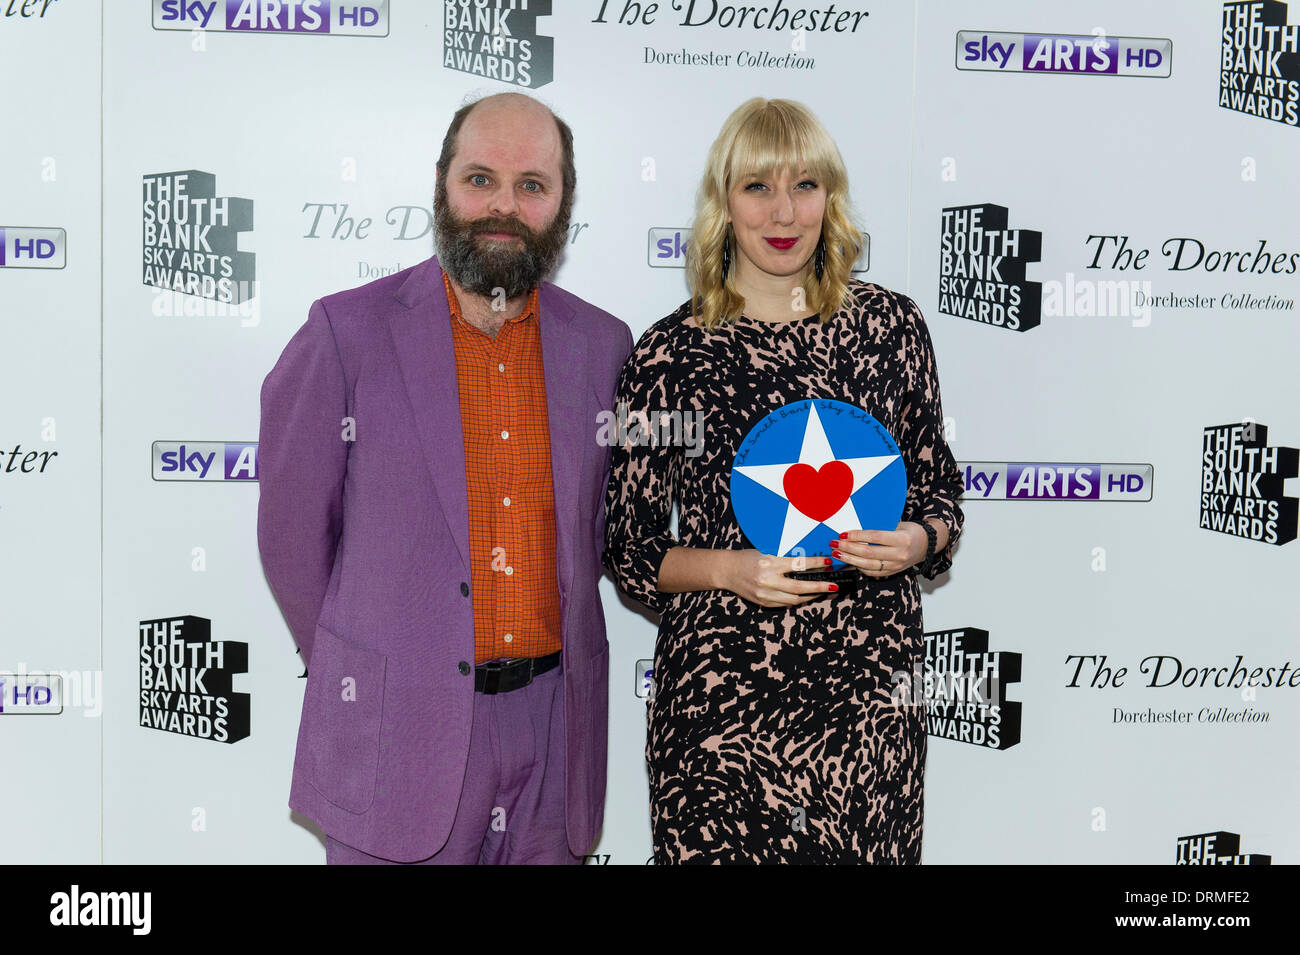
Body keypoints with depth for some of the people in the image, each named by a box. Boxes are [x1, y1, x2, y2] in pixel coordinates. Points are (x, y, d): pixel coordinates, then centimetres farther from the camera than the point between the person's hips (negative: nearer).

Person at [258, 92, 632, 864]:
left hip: (553, 732, 3)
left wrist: (549, 650, 8)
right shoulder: (347, 333, -6)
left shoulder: (602, 344, 4)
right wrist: (356, 674, 6)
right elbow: (293, 532, 0)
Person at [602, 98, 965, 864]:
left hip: (871, 686, 2)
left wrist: (921, 540, -8)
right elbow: (629, 547, 3)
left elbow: (938, 486, 13)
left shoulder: (890, 325, 5)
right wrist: (729, 570, -14)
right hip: (721, 690, -2)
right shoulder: (670, 353, -2)